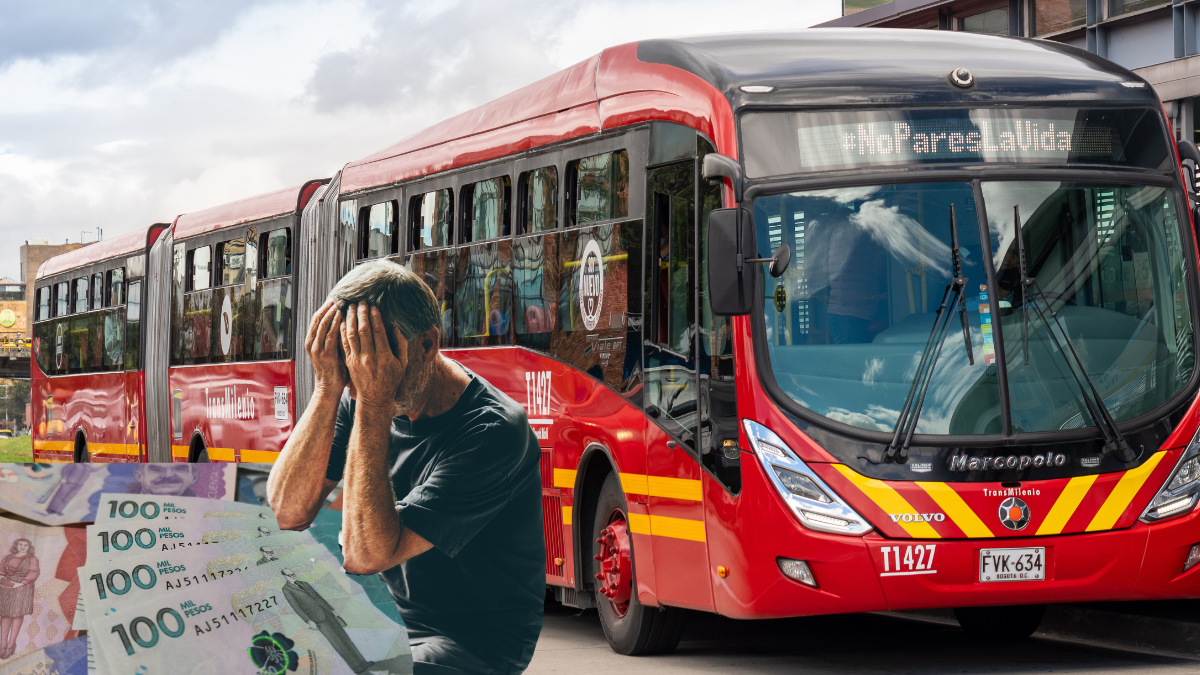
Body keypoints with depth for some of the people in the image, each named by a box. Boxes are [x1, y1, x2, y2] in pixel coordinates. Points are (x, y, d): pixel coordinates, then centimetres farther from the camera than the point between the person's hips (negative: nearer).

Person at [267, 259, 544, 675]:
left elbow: (366, 555, -28)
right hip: (389, 620, 7)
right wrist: (329, 388, -19)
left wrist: (374, 403, -30)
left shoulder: (493, 431, -24)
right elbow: (288, 513, -11)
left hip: (475, 641, -6)